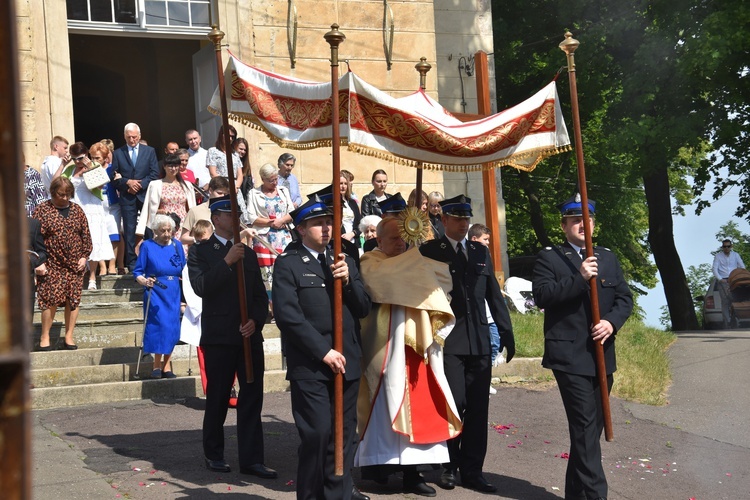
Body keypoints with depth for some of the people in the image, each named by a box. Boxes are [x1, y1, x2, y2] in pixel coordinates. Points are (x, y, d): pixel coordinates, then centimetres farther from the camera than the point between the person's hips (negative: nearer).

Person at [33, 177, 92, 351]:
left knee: (73, 301, 2)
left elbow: (86, 234, 13)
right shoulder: (42, 210, 0)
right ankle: (45, 337, 4)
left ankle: (69, 337, 13)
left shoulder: (76, 209, 11)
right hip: (52, 266, -3)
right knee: (51, 300, -9)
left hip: (75, 265, 3)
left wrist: (84, 256, 3)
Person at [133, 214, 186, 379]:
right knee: (160, 325, -15)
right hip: (155, 293, -4)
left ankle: (166, 366, 12)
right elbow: (137, 272, -2)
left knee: (172, 328, 1)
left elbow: (183, 271, 15)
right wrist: (144, 281, -22)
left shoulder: (177, 245, 10)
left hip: (174, 293, 4)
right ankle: (157, 365, -2)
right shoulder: (147, 246, 0)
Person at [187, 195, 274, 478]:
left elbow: (260, 294, 13)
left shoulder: (248, 253, 16)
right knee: (217, 399, 6)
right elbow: (201, 287, -15)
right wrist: (227, 262, -20)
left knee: (252, 399, 0)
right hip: (219, 337, -4)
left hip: (250, 335, 4)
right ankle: (214, 454, 22)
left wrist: (255, 321, -4)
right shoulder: (200, 252, 1)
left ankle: (252, 459, 3)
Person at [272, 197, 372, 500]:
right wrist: (323, 351, -14)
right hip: (309, 366, -5)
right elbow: (288, 315, -10)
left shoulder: (345, 262, 16)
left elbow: (363, 309, 10)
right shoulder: (288, 264, -1)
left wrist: (347, 280, -7)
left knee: (344, 434, 6)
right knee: (317, 433, -9)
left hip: (346, 363, 5)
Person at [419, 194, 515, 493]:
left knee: (477, 408, 4)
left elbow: (494, 295, 14)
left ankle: (472, 471, 11)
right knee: (454, 403, -5)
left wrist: (506, 333, 10)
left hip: (479, 341, 4)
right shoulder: (429, 251, 1)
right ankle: (449, 465, 13)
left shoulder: (480, 252, 15)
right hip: (448, 341, -4)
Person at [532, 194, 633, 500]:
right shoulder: (549, 258, 1)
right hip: (569, 355, -6)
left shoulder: (608, 257, 16)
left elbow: (624, 298, 10)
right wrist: (579, 278, -21)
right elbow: (542, 296, -13)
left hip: (603, 354, 6)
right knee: (585, 424, -13)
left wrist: (612, 322, -9)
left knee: (592, 425, 12)